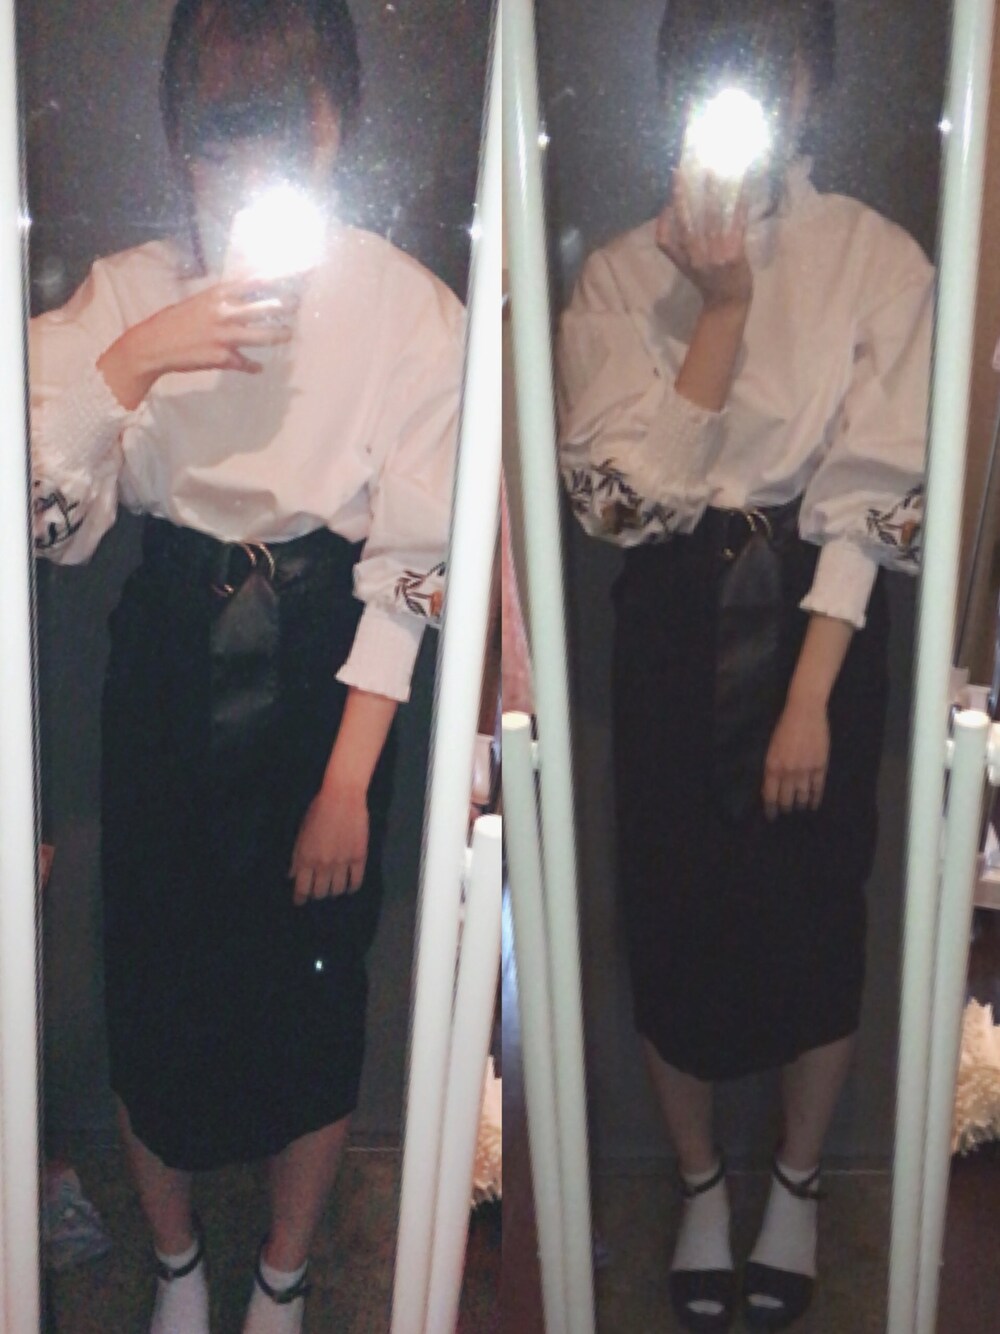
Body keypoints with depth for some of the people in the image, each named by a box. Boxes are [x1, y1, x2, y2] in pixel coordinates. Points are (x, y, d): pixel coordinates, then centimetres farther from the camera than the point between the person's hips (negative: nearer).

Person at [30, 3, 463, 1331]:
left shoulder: (411, 309, -8)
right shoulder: (125, 291, -3)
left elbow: (410, 568, -9)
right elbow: (42, 510, -11)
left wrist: (348, 782, -11)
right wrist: (133, 363, -25)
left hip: (326, 678, -1)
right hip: (168, 673, 2)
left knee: (317, 992, 9)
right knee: (156, 985, 11)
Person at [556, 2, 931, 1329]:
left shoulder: (879, 259, -4)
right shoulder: (623, 271, -1)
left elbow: (868, 499, -9)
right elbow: (625, 490, -12)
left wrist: (809, 698, -14)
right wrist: (721, 306, -18)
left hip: (820, 616, -1)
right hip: (676, 621, 1)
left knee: (815, 905, 9)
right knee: (675, 905, 8)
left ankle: (797, 1183, 34)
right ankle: (700, 1181, 33)